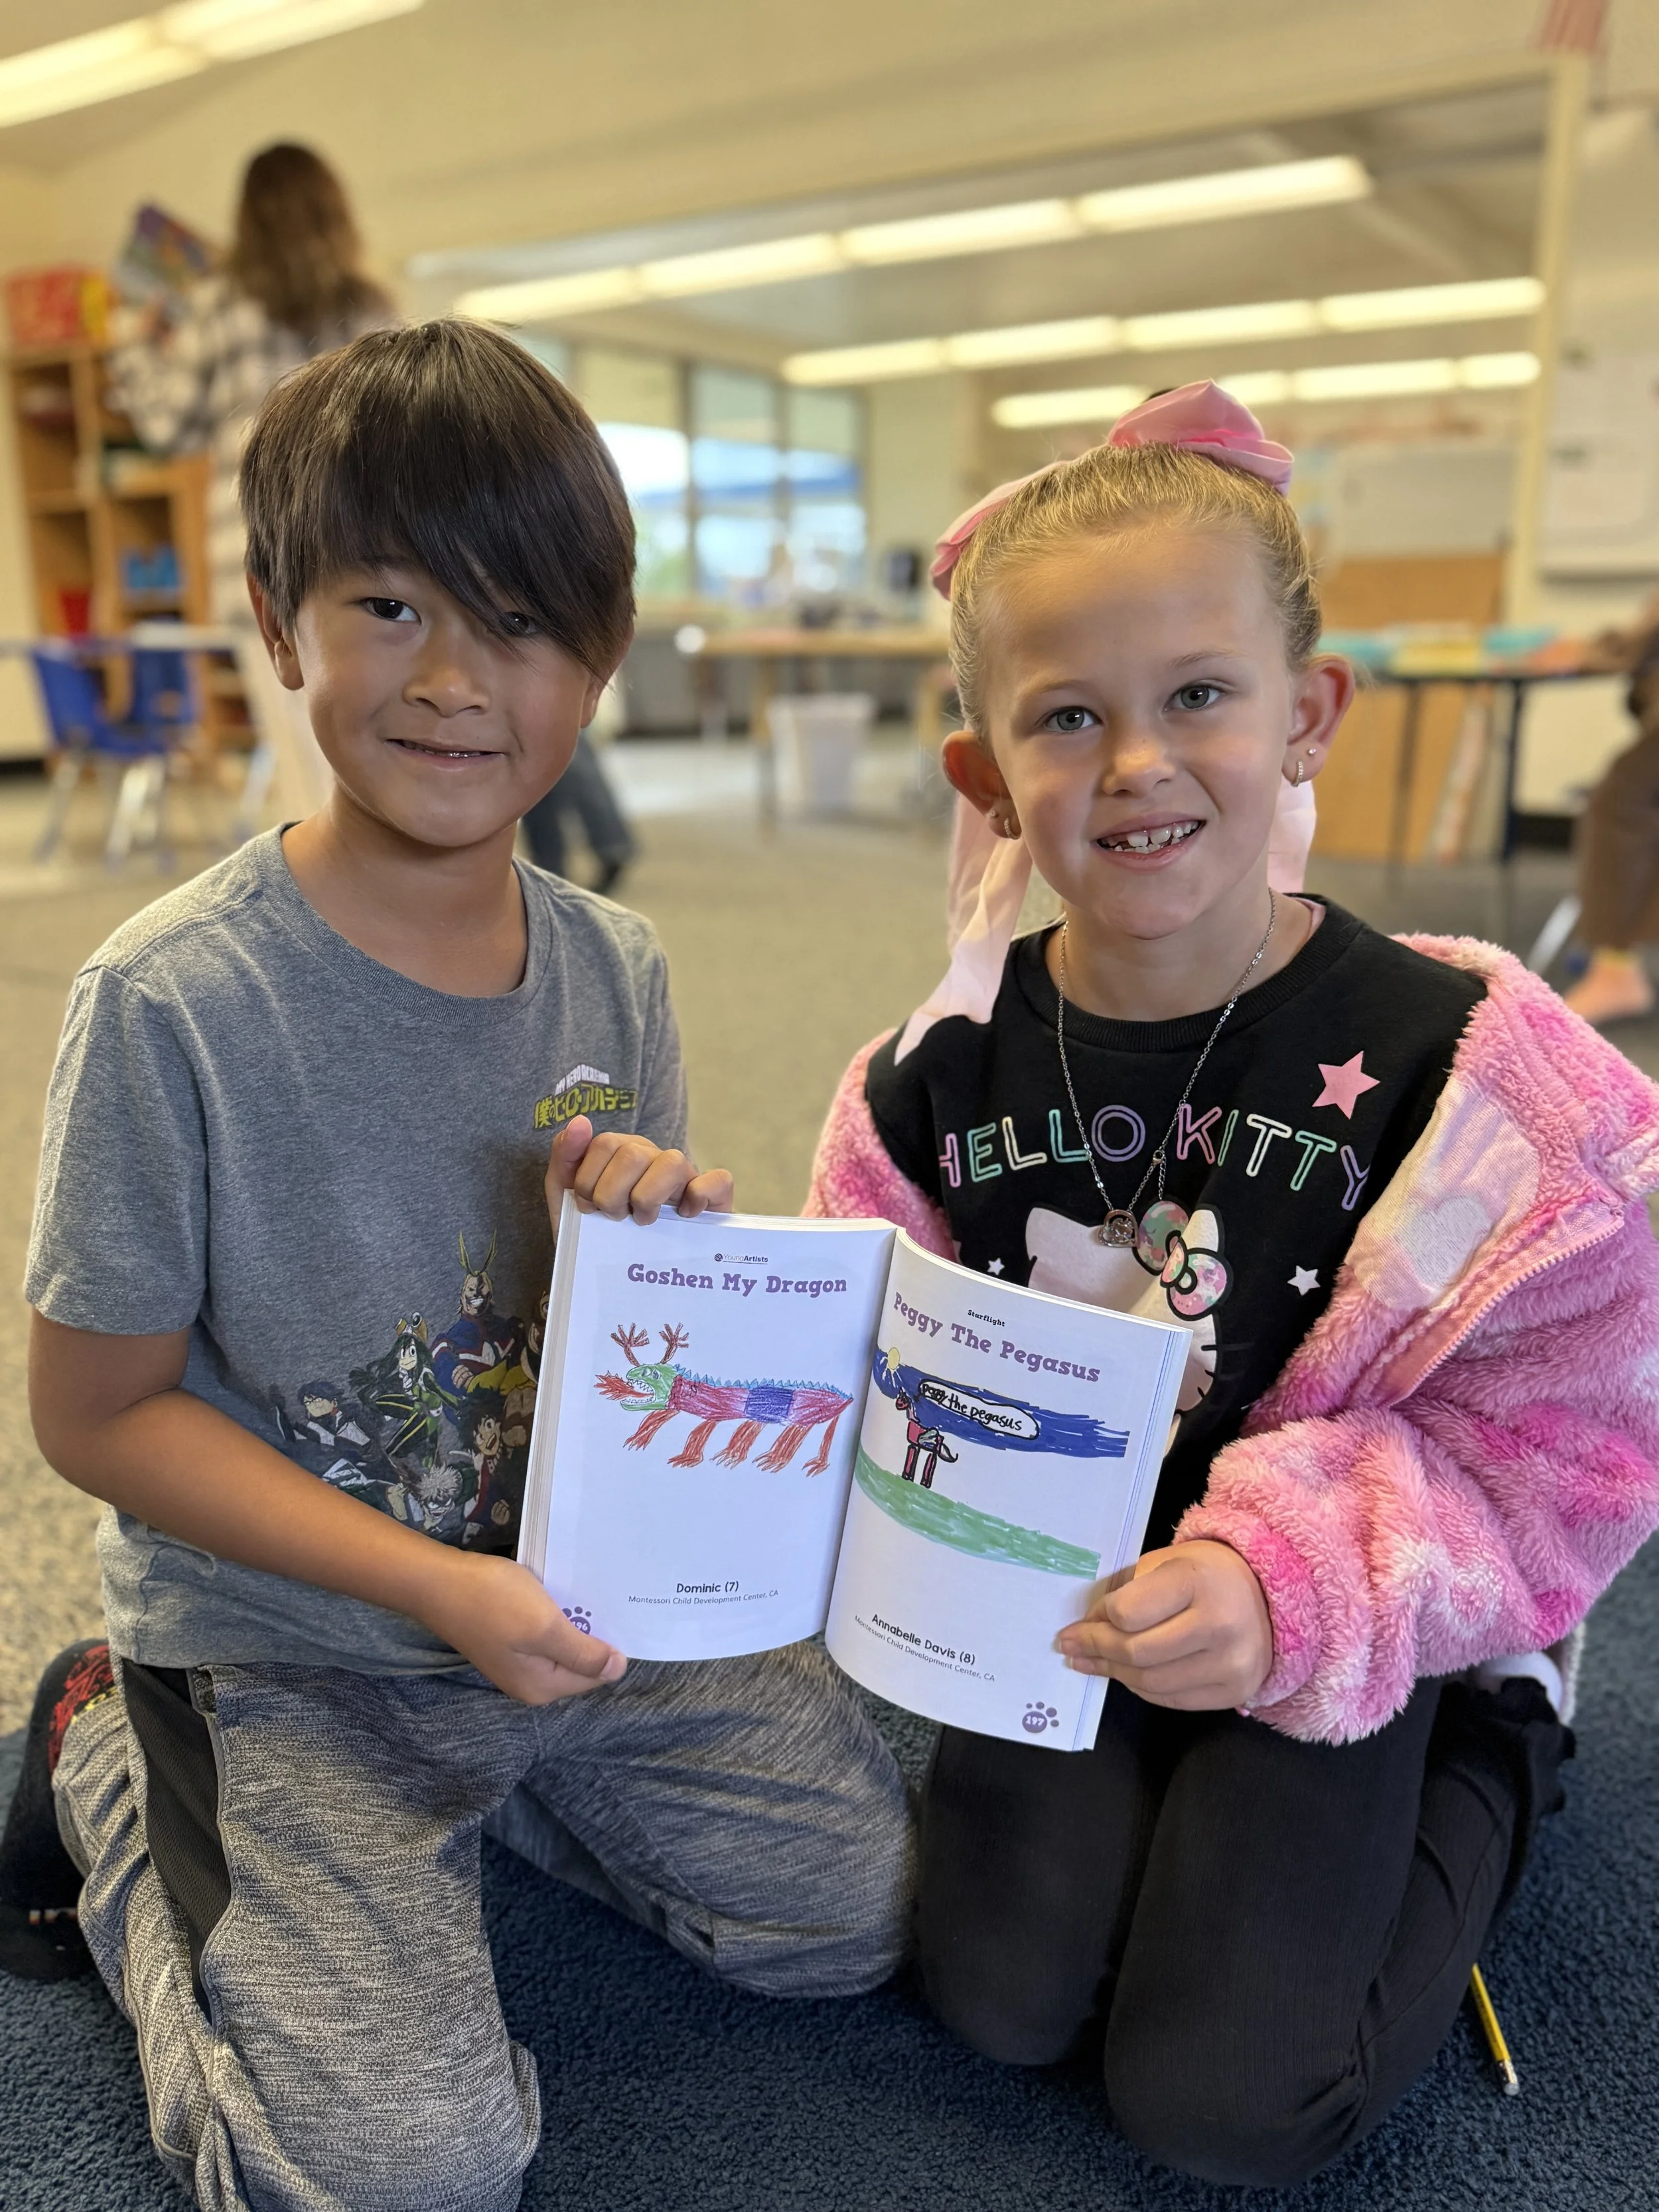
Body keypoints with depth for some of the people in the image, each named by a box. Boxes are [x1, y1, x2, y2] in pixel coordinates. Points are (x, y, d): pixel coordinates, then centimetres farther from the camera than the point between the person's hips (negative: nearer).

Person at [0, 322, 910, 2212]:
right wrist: (439, 1587, -21)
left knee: (863, 1912, 6)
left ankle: (482, 1779, 23)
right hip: (281, 1645, -4)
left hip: (579, 1595, 5)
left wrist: (673, 1240, -22)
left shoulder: (613, 972, -5)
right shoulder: (171, 1000, -20)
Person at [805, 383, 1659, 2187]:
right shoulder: (950, 1072, -9)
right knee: (1004, 2003, -5)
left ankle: (1492, 1757, 21)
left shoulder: (1438, 1062, -19)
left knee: (1224, 2103, -3)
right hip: (1059, 1599, 3)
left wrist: (1291, 1590, -28)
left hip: (1347, 1628, -2)